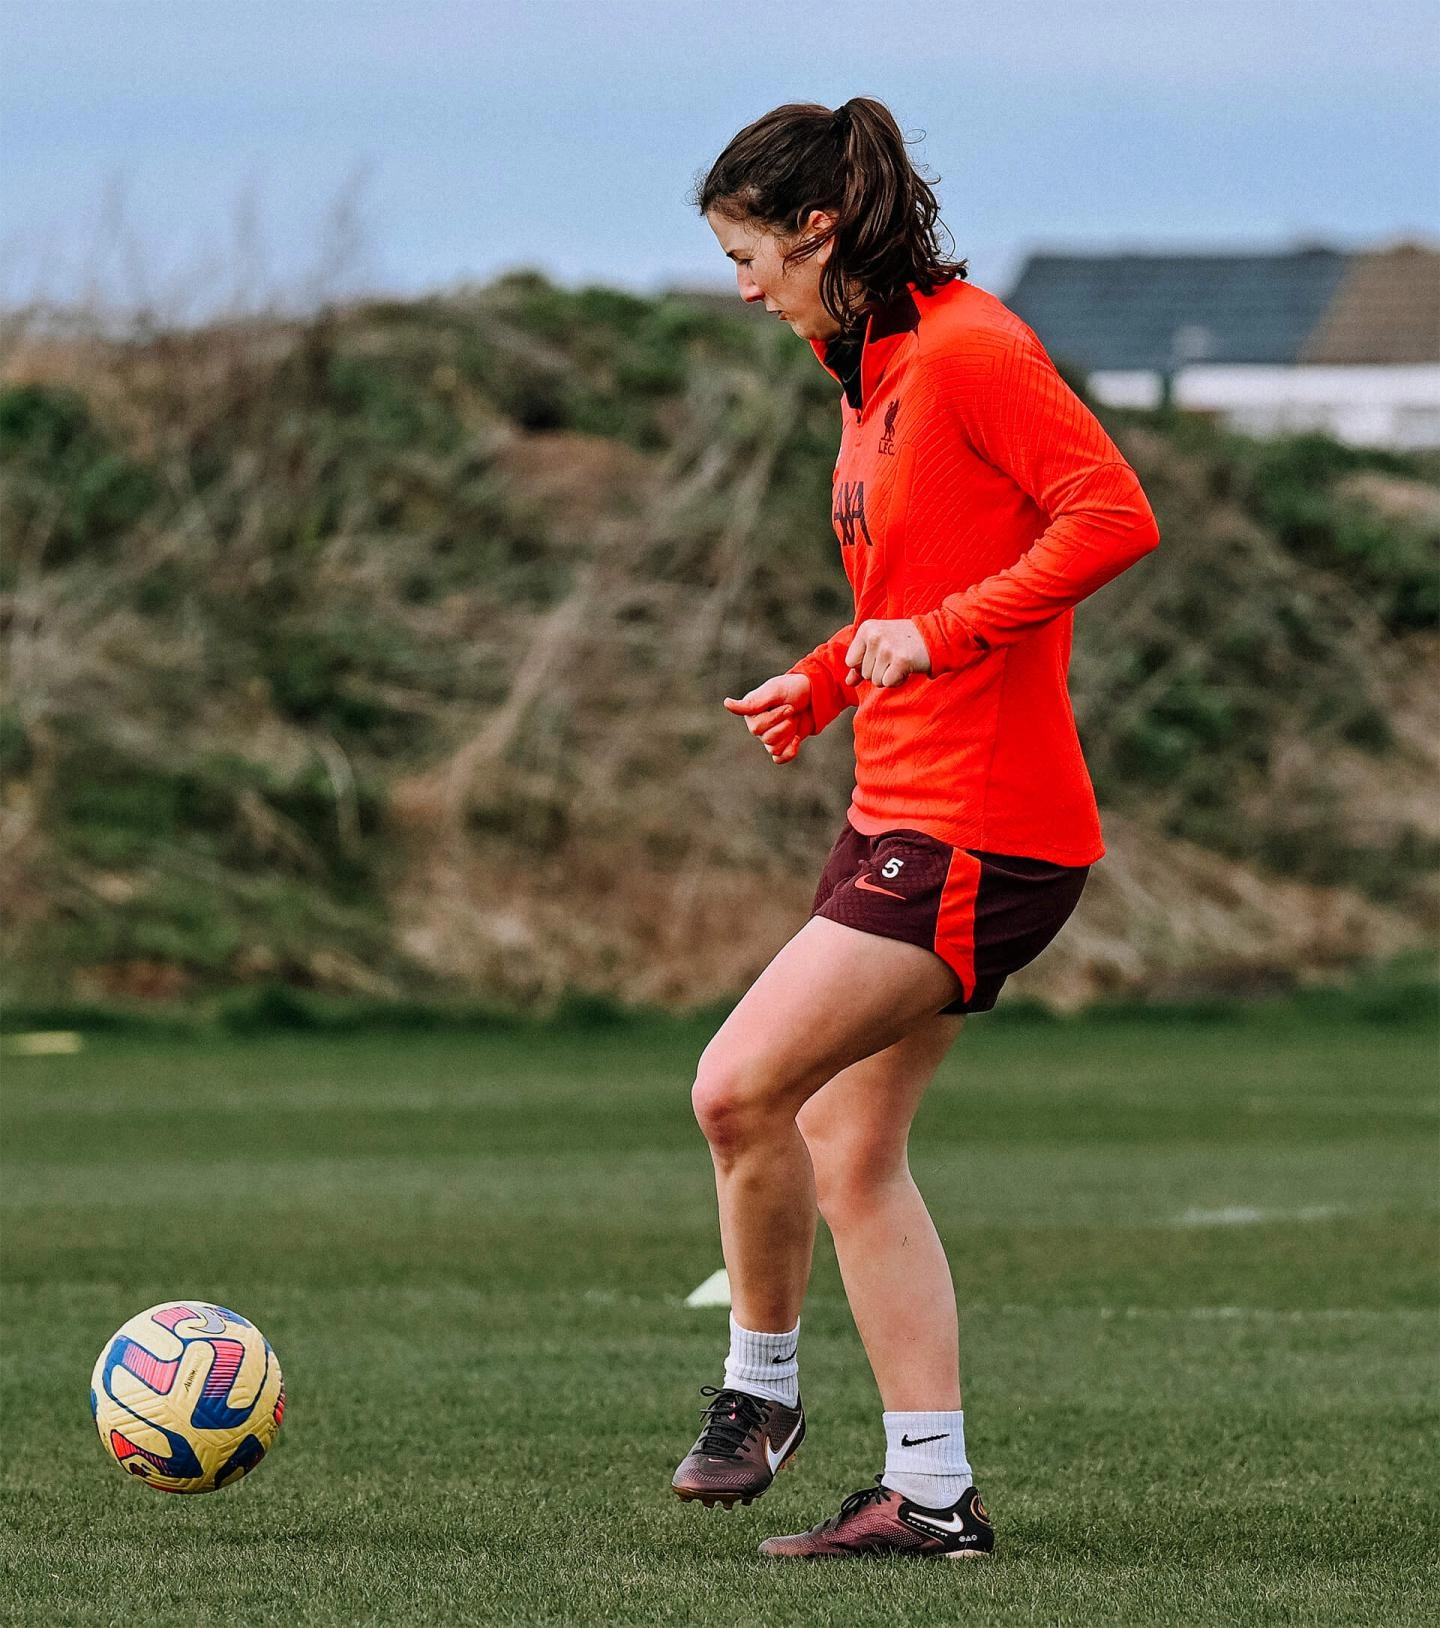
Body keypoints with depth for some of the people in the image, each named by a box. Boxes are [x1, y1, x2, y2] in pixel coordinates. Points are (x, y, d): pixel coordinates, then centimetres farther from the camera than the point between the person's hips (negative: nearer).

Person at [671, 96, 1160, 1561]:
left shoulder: (966, 349, -13)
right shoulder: (870, 372, 16)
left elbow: (1114, 516, -22)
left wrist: (942, 634, -23)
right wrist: (822, 682, 13)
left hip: (976, 826, -10)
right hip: (903, 808, 10)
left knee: (739, 1089, -14)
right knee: (850, 1150, 9)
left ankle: (761, 1383, 7)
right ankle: (931, 1493, 12)